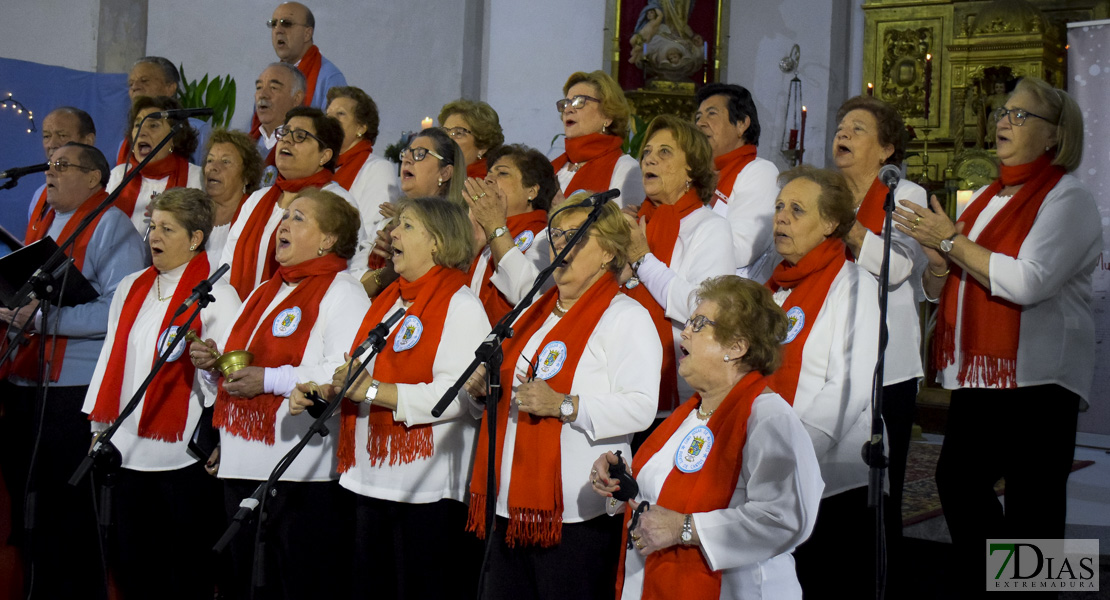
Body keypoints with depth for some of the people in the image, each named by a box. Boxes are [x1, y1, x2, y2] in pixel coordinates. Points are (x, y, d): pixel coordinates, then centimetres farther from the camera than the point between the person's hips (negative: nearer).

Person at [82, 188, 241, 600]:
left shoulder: (216, 295, -5)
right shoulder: (131, 288, 14)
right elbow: (111, 357, 16)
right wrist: (99, 427, 14)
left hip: (184, 454, -6)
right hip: (127, 450, 6)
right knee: (129, 566, 12)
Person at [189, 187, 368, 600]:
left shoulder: (342, 292, -5)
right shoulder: (264, 293, 21)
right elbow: (236, 370, 30)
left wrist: (268, 379, -22)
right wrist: (212, 362, 7)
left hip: (305, 473, -8)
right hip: (243, 468, 8)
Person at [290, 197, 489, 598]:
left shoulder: (462, 306, -10)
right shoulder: (388, 301, 17)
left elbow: (458, 395, -22)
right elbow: (362, 373, 25)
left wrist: (373, 390, -23)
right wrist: (322, 392, 5)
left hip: (429, 489, -9)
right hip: (372, 482, 9)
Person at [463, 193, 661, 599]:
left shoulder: (627, 317, -5)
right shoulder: (535, 313, 19)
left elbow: (641, 407, -18)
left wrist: (564, 405, -25)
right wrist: (483, 389, 9)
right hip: (512, 506, 8)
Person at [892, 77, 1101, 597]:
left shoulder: (1067, 200, -6)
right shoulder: (988, 199, 17)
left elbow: (1028, 281, -21)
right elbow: (939, 288, 20)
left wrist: (952, 241, -16)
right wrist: (938, 260, -3)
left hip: (1036, 378, -8)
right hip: (979, 373, 8)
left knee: (1032, 502, -5)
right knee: (957, 479, 7)